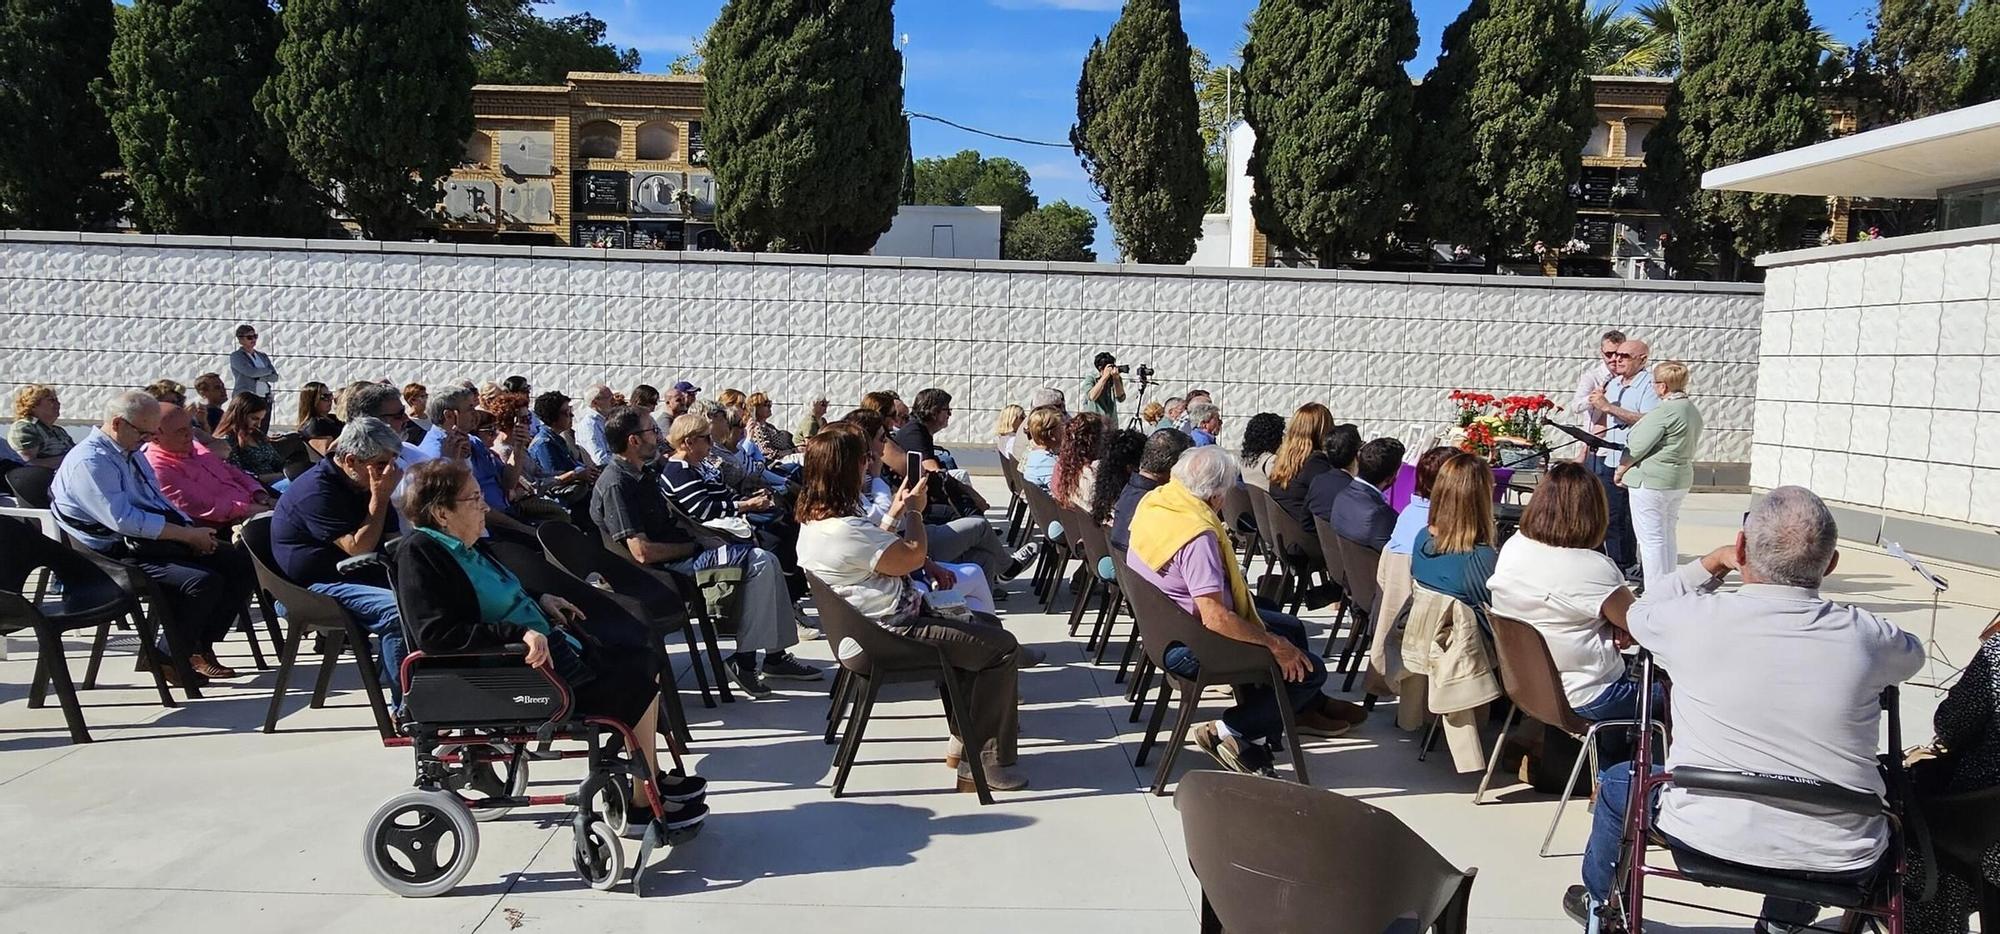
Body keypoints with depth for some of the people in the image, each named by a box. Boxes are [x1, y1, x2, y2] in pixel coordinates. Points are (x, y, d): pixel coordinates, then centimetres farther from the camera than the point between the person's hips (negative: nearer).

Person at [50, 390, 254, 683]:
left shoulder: (132, 453, 17)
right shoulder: (89, 462, -14)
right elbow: (123, 519, -23)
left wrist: (193, 529, 2)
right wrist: (188, 534, -20)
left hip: (160, 540, 10)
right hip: (123, 552, -9)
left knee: (243, 562, -4)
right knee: (204, 580, -30)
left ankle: (201, 646, 3)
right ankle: (167, 656, -6)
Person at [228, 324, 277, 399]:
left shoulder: (263, 356, 18)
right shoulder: (235, 356, 1)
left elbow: (274, 377, 10)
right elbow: (251, 372, -14)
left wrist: (260, 377, -9)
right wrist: (268, 370, 2)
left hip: (265, 398, 5)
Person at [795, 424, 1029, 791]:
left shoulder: (814, 517, 5)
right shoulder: (844, 529, -28)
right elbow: (913, 556, -19)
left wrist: (894, 512, 8)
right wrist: (914, 510, -4)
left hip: (873, 623, 11)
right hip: (892, 634, -11)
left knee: (986, 626, 22)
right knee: (1003, 647, -8)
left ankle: (966, 737, 27)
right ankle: (984, 764, -2)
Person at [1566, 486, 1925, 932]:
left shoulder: (1694, 619, -17)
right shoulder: (1865, 636, -13)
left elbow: (1639, 613, 8)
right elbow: (1912, 653, 13)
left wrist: (1713, 561, 12)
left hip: (1707, 835, -2)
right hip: (1840, 860, 2)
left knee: (1617, 782, 29)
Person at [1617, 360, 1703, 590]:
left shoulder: (1663, 412, -19)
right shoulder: (1694, 411, 10)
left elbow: (1637, 448, -17)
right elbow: (1693, 447, 15)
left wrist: (1620, 471, -1)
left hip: (1651, 481, -9)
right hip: (1681, 479, 9)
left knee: (1651, 538, -2)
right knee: (1668, 536, 18)